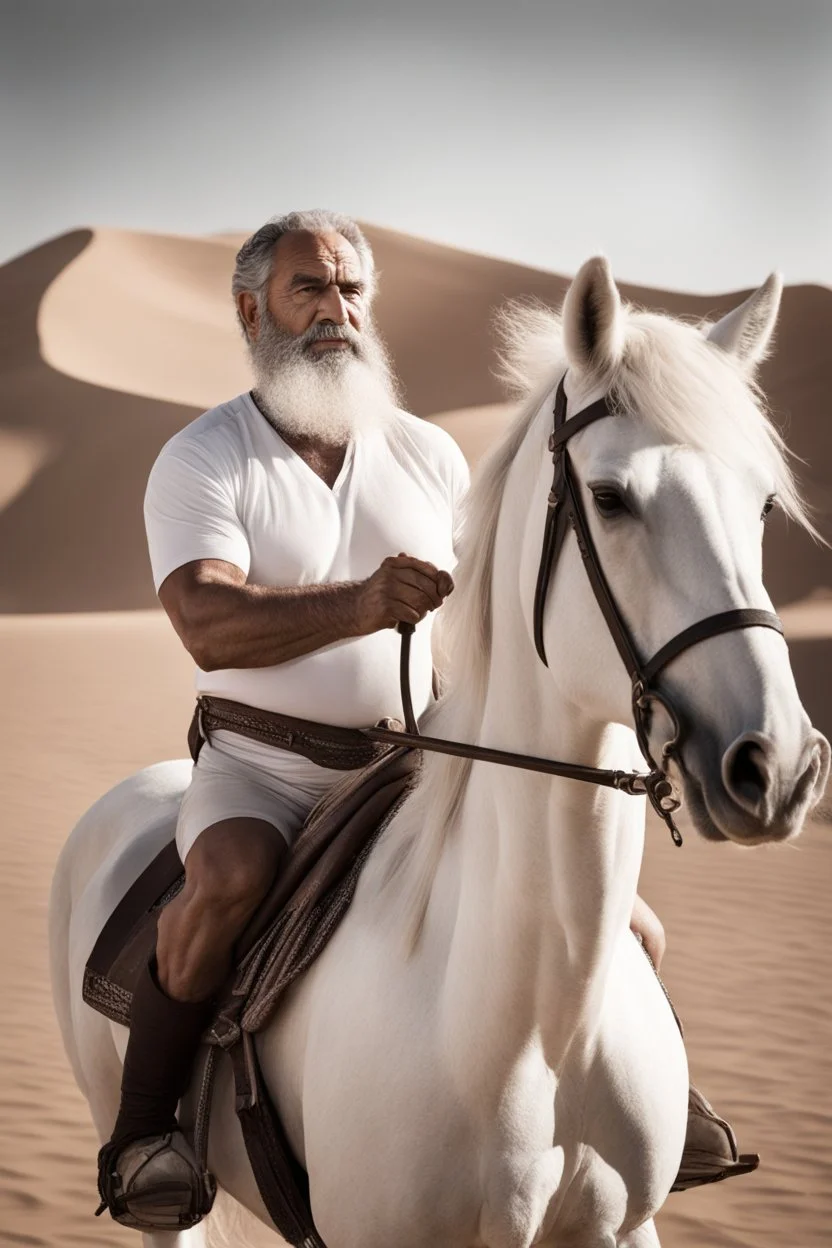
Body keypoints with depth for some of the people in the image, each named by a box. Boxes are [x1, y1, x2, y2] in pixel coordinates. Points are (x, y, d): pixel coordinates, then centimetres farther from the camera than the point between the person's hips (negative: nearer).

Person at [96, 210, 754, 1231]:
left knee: (630, 935, -5)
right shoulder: (200, 461, -5)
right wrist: (362, 606, -37)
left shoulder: (428, 456, 8)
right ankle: (141, 1127, -19)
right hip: (265, 771, -4)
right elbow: (209, 625, -22)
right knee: (231, 875, -38)